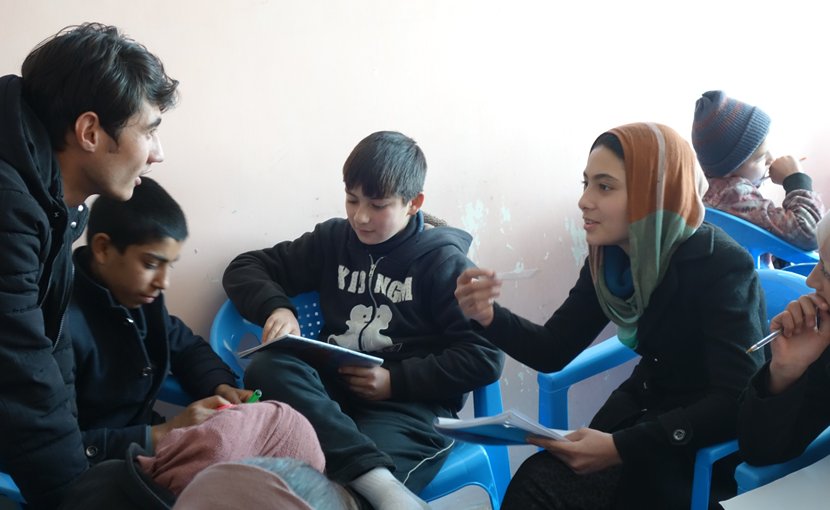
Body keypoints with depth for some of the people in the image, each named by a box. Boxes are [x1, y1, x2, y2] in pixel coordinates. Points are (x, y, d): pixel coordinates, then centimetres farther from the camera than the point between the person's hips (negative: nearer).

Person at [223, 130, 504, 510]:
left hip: (409, 405, -6)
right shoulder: (333, 239, 14)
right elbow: (244, 269, 16)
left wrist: (395, 380, -12)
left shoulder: (442, 260, 1)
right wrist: (276, 308, -7)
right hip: (333, 393, 6)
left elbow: (485, 357, -5)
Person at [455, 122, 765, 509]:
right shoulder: (610, 257, -1)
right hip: (643, 413, 6)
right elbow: (553, 352, 2)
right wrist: (489, 318, -18)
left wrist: (623, 447, -33)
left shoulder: (720, 265, -20)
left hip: (710, 445, -5)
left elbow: (737, 403, -26)